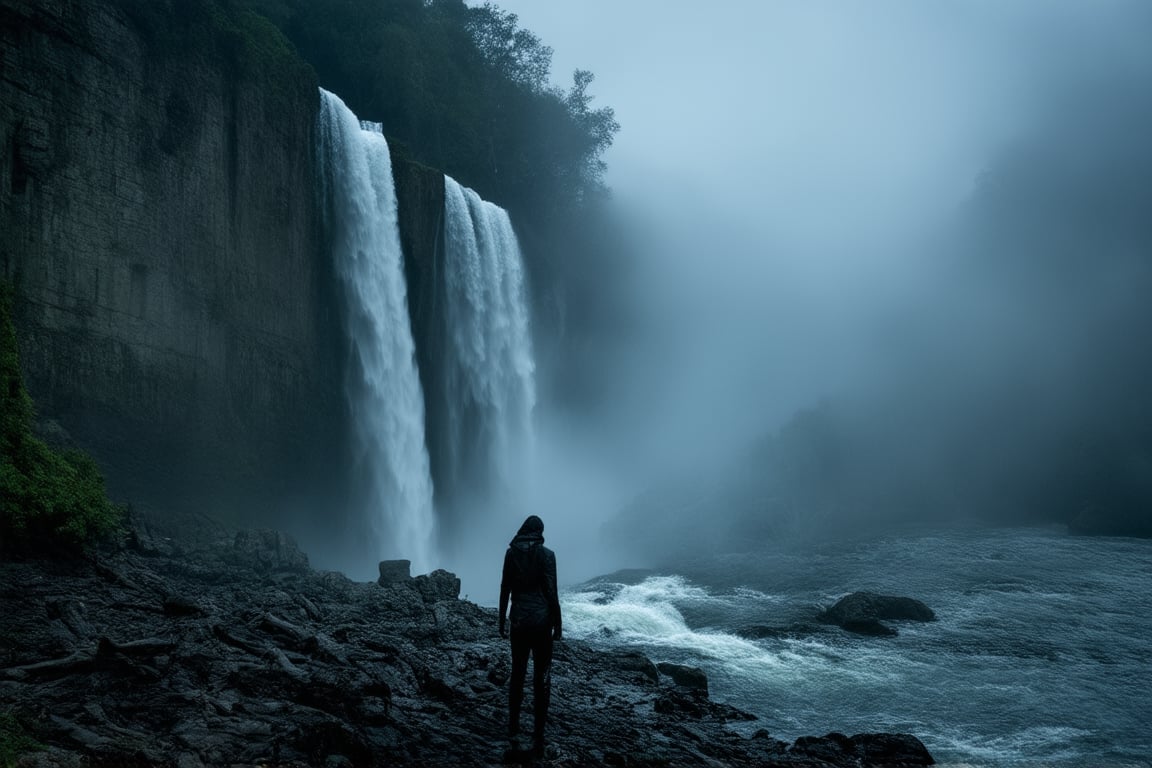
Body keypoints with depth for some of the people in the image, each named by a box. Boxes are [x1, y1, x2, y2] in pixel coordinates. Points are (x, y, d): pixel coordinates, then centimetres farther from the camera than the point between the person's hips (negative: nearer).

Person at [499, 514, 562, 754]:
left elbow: (505, 589, 4)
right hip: (541, 620, -3)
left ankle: (513, 726, 25)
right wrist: (557, 624, -1)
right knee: (541, 678, 1)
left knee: (517, 673, 17)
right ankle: (538, 738, 0)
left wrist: (502, 620, 13)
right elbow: (551, 592, -9)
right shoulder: (546, 554, -8)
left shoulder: (511, 553, 2)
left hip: (518, 620, 3)